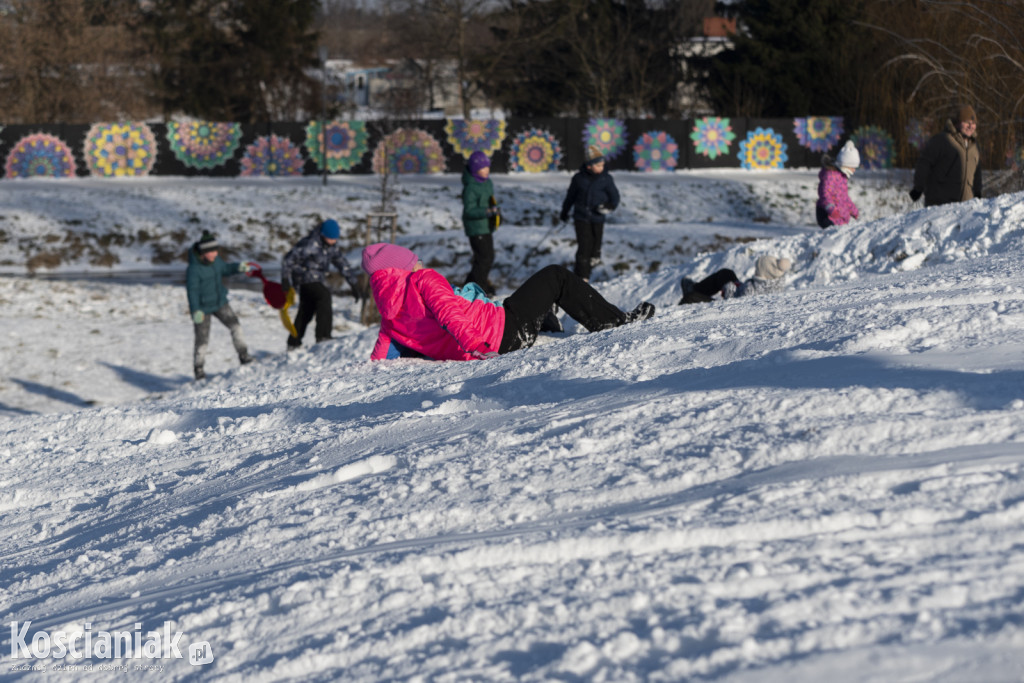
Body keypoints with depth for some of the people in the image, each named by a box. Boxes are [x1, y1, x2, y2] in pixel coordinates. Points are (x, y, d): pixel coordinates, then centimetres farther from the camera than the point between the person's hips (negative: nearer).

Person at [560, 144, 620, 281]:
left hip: (597, 219, 2)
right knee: (584, 248, -10)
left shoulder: (606, 179, -1)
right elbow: (570, 196, 11)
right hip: (581, 218, -2)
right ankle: (582, 277, -6)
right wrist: (564, 212, 23)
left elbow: (615, 198, 6)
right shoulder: (579, 178, -3)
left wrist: (608, 207, -16)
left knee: (595, 248, 7)